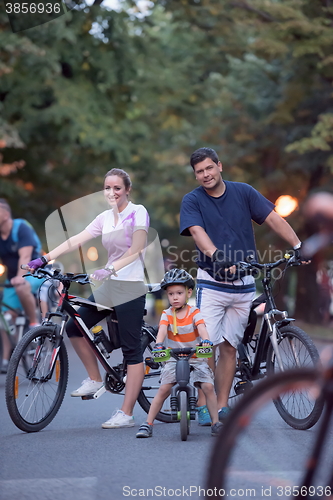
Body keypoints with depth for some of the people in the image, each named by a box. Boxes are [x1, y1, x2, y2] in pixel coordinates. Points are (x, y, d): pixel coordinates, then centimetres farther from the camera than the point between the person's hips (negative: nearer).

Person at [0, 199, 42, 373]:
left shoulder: (22, 229, -18)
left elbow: (25, 256, -30)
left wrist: (20, 277, -46)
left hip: (34, 274, -6)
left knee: (21, 287, -39)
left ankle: (35, 324, -21)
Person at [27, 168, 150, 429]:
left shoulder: (138, 212, -7)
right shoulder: (105, 217, 12)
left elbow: (136, 251, -16)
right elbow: (76, 241, 5)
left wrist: (110, 269, -29)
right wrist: (43, 259, -3)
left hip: (130, 287, -8)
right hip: (108, 287, 8)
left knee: (132, 350, -7)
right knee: (74, 327, 6)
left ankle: (126, 414, -8)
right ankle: (95, 380, 22)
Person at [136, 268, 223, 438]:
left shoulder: (194, 312, -4)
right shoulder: (167, 314, 0)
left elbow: (201, 328, -21)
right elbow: (162, 330, -18)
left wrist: (206, 340, -43)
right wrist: (158, 344, -39)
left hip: (196, 357, 0)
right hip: (173, 358, 0)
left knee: (208, 386, -16)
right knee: (164, 389, -13)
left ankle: (216, 423, -4)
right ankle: (148, 423, -5)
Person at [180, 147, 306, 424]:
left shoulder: (243, 192, 4)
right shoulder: (192, 201, -2)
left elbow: (273, 218, 0)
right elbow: (197, 232, -19)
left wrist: (298, 245, -13)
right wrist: (216, 255, -38)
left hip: (243, 285, 2)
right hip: (211, 283, -2)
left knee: (229, 347, 6)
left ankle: (223, 407, 13)